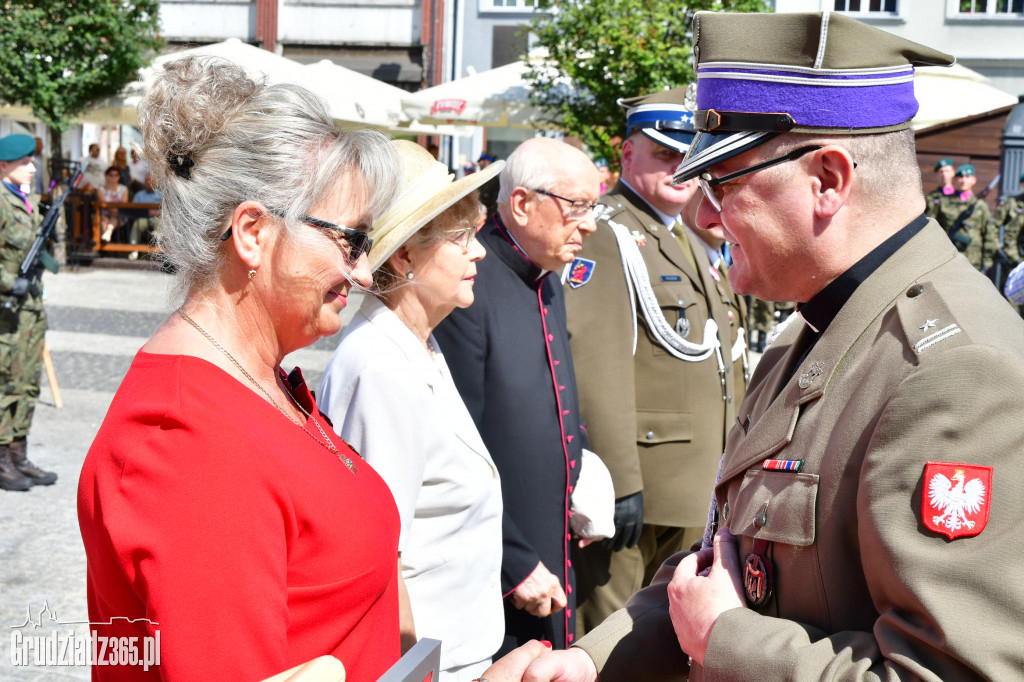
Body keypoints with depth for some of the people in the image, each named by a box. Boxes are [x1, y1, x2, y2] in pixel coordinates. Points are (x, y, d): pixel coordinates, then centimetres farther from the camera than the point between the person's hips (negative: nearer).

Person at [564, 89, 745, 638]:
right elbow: (596, 364, -22)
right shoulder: (604, 233, -12)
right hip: (635, 492, -9)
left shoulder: (690, 241, 18)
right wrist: (617, 481, -25)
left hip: (696, 495, 9)